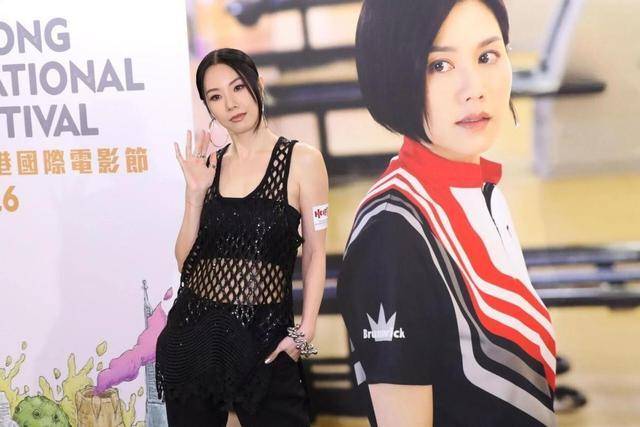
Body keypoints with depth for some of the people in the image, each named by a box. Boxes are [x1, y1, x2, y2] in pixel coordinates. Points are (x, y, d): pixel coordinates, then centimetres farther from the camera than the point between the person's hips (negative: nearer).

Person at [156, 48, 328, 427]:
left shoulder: (301, 161, -3)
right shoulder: (208, 166, 8)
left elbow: (315, 254, -2)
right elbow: (186, 260, 4)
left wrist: (304, 333, -9)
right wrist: (195, 192, -6)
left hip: (264, 337, -3)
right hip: (193, 333, 4)